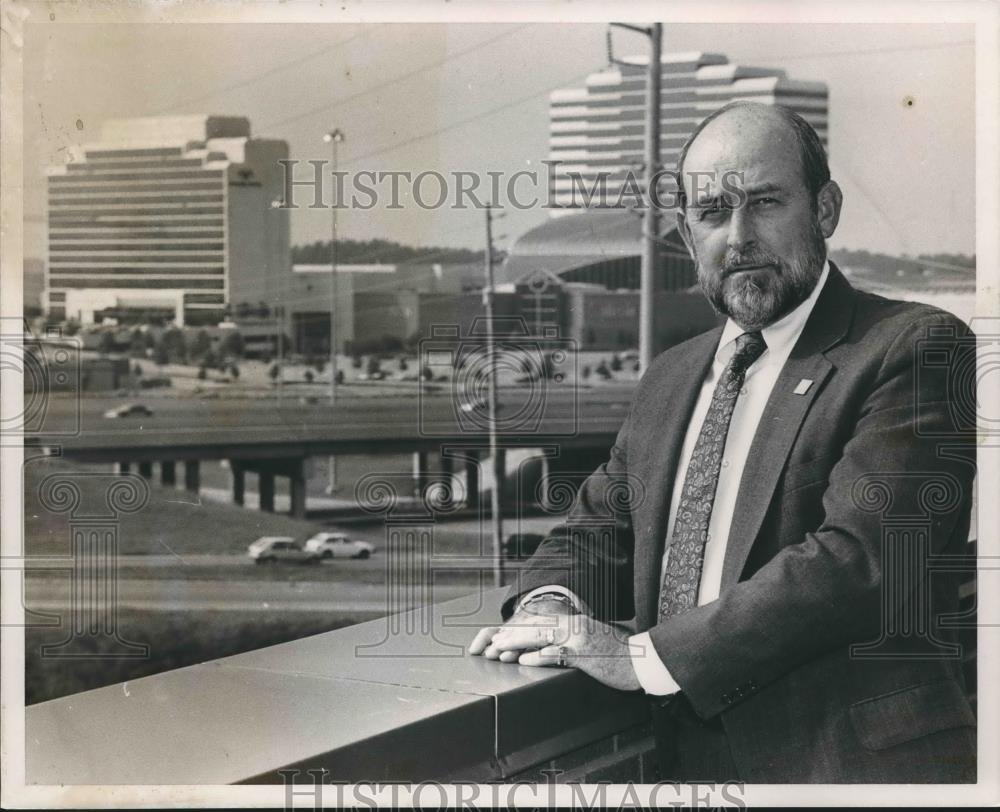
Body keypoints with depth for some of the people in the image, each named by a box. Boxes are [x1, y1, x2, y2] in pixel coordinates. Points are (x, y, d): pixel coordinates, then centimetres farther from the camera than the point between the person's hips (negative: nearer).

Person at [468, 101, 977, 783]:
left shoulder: (917, 348, -6)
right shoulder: (669, 377, 17)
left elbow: (859, 560, -16)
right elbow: (601, 525, 21)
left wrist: (644, 655, -16)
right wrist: (550, 603, -3)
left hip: (849, 764, -5)